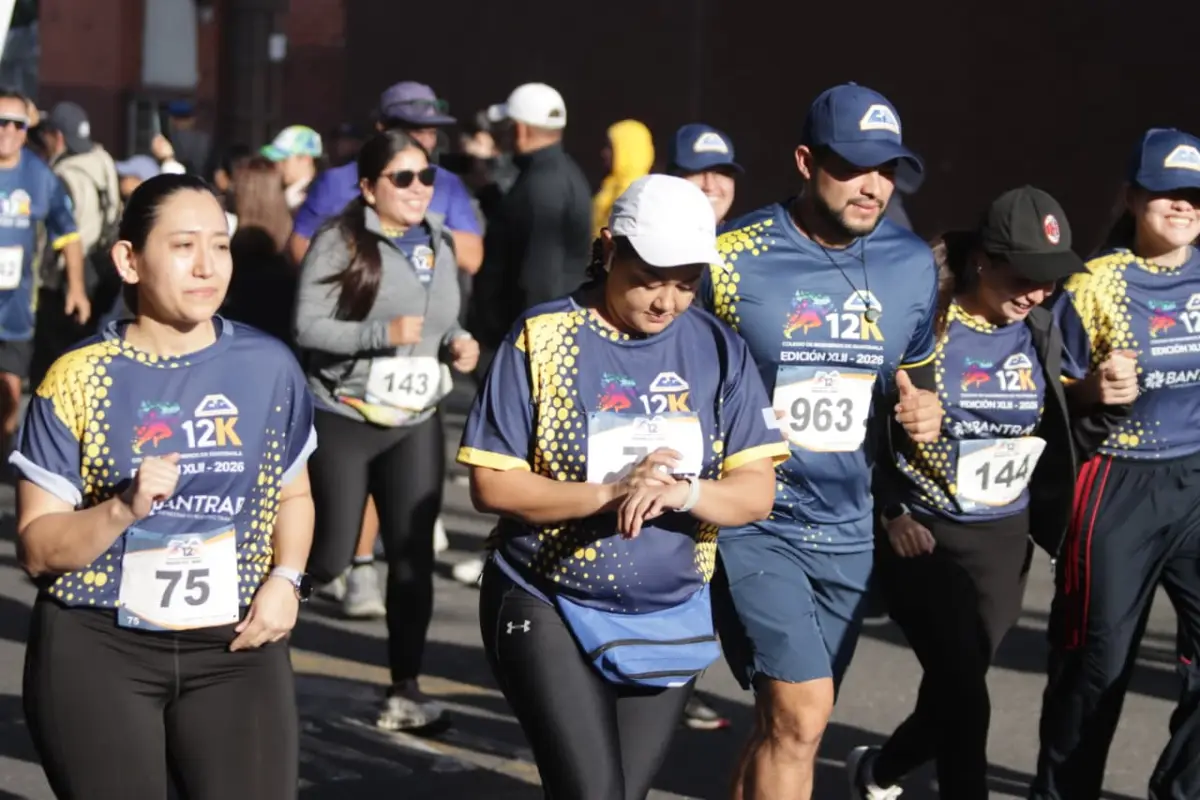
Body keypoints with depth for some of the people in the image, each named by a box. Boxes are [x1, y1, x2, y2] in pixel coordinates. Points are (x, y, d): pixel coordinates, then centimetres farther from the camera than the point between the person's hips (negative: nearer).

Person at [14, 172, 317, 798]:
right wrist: (123, 508, -23)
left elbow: (292, 493, 14)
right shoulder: (79, 379, -7)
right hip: (96, 651, -2)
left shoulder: (268, 367, 1)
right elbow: (37, 548, -6)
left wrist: (286, 578, -4)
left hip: (237, 647, 2)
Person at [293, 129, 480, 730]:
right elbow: (308, 327, -15)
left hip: (416, 423, 5)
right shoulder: (339, 244, -10)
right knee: (328, 557, -1)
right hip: (343, 418, -5)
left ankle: (405, 689, 7)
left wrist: (458, 343, 0)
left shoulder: (438, 245, 11)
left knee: (412, 555, 0)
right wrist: (381, 334, -25)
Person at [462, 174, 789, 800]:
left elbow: (757, 491, -2)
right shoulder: (542, 338, -7)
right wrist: (609, 494, -22)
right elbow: (491, 485, -9)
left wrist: (685, 492, -24)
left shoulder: (717, 349, 1)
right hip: (548, 609, -3)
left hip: (669, 623, 4)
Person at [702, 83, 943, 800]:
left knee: (789, 727, 12)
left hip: (849, 532, 5)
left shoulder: (913, 265, 2)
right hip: (755, 527, -5)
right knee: (798, 716, -16)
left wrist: (923, 406, -4)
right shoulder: (732, 257, -12)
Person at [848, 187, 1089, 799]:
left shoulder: (1042, 334, 2)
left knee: (951, 687, 11)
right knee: (964, 694, -10)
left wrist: (1056, 525, 3)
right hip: (924, 536, -5)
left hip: (1004, 542, 5)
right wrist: (890, 513, -12)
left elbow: (1056, 437, 11)